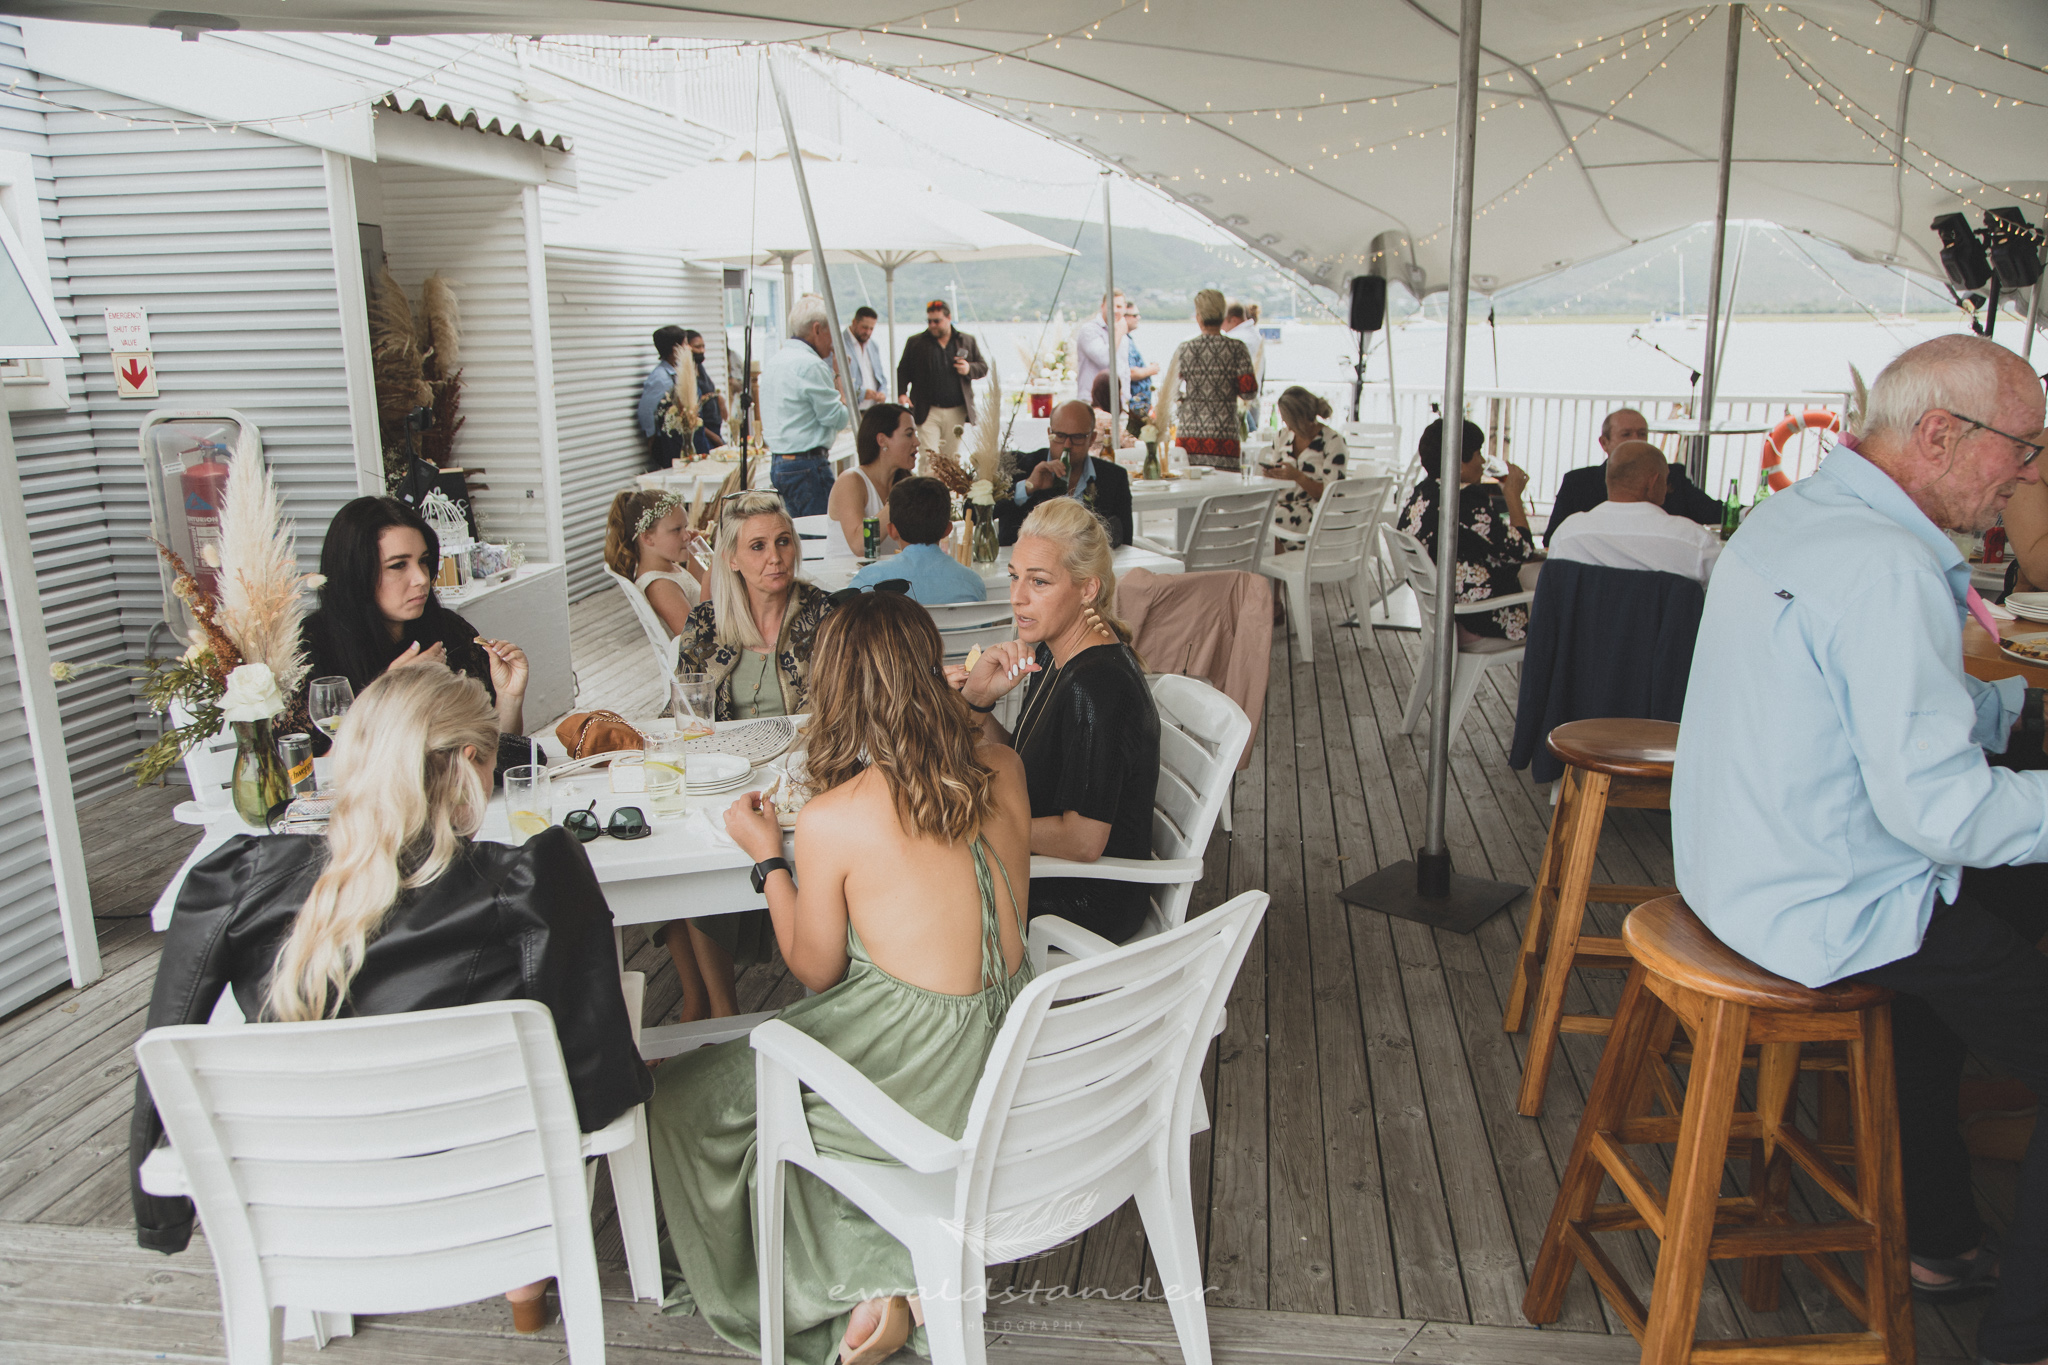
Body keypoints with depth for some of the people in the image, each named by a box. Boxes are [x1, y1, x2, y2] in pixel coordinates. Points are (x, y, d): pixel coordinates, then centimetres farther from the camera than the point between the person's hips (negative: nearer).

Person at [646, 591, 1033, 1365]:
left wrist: (767, 857, 8)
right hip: (1012, 1057, 7)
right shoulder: (1002, 772, -5)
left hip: (924, 1075, -7)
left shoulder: (832, 820, -19)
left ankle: (869, 1283, 21)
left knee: (683, 1100, 18)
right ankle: (897, 1278, 21)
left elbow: (816, 971, -4)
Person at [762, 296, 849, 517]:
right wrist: (844, 402, 5)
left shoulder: (774, 361, 14)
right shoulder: (810, 365, -16)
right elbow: (837, 418, -14)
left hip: (778, 464, 10)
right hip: (808, 466, -10)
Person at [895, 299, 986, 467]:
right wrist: (902, 393, -10)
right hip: (928, 411, -2)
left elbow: (983, 368, 14)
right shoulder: (915, 342, 7)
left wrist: (969, 369, -8)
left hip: (957, 412, 2)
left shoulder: (967, 341, 11)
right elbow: (903, 370, 8)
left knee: (952, 458, 9)